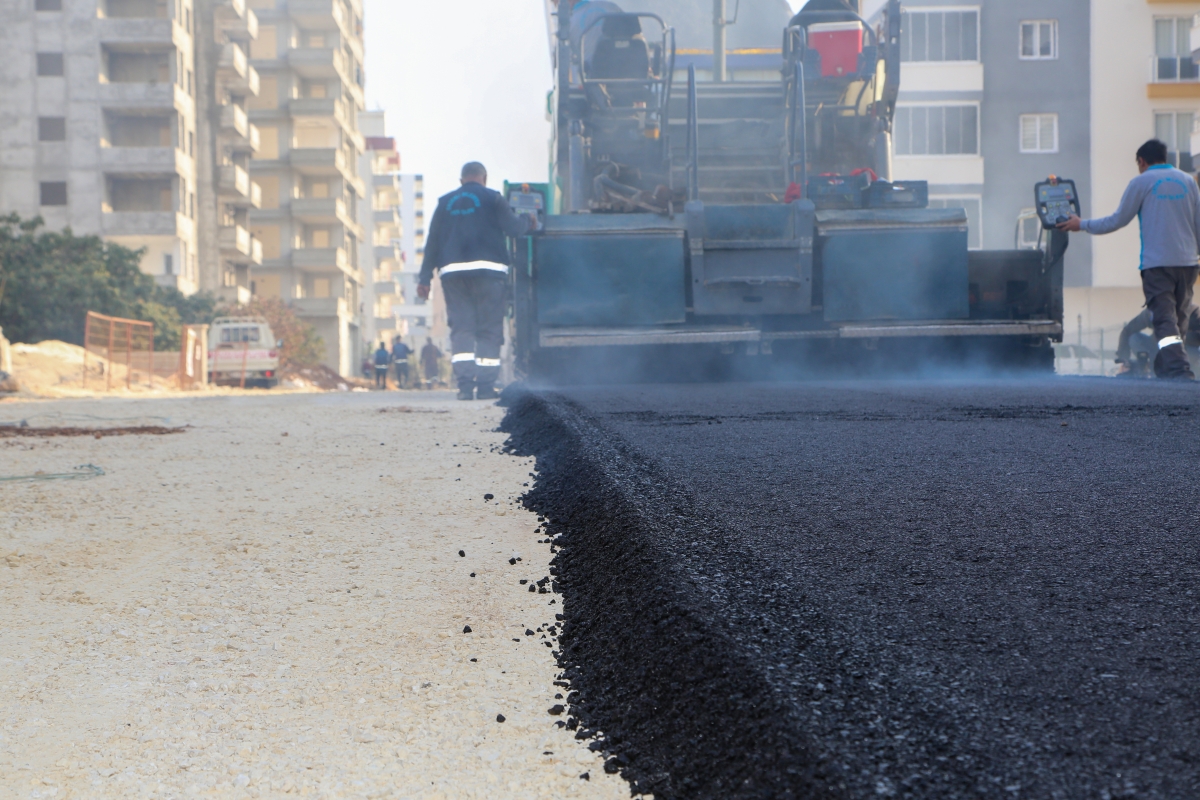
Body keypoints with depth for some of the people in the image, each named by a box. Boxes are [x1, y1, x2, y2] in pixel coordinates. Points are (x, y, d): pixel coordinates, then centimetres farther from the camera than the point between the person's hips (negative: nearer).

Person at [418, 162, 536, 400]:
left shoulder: (445, 202, 15)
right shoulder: (492, 198, 4)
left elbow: (433, 242, 12)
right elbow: (513, 227, -2)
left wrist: (425, 278, 12)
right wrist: (529, 224, 21)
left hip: (452, 271, 3)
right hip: (488, 270, -3)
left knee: (461, 328, 2)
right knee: (489, 330, 1)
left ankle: (465, 385, -10)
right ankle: (486, 385, -4)